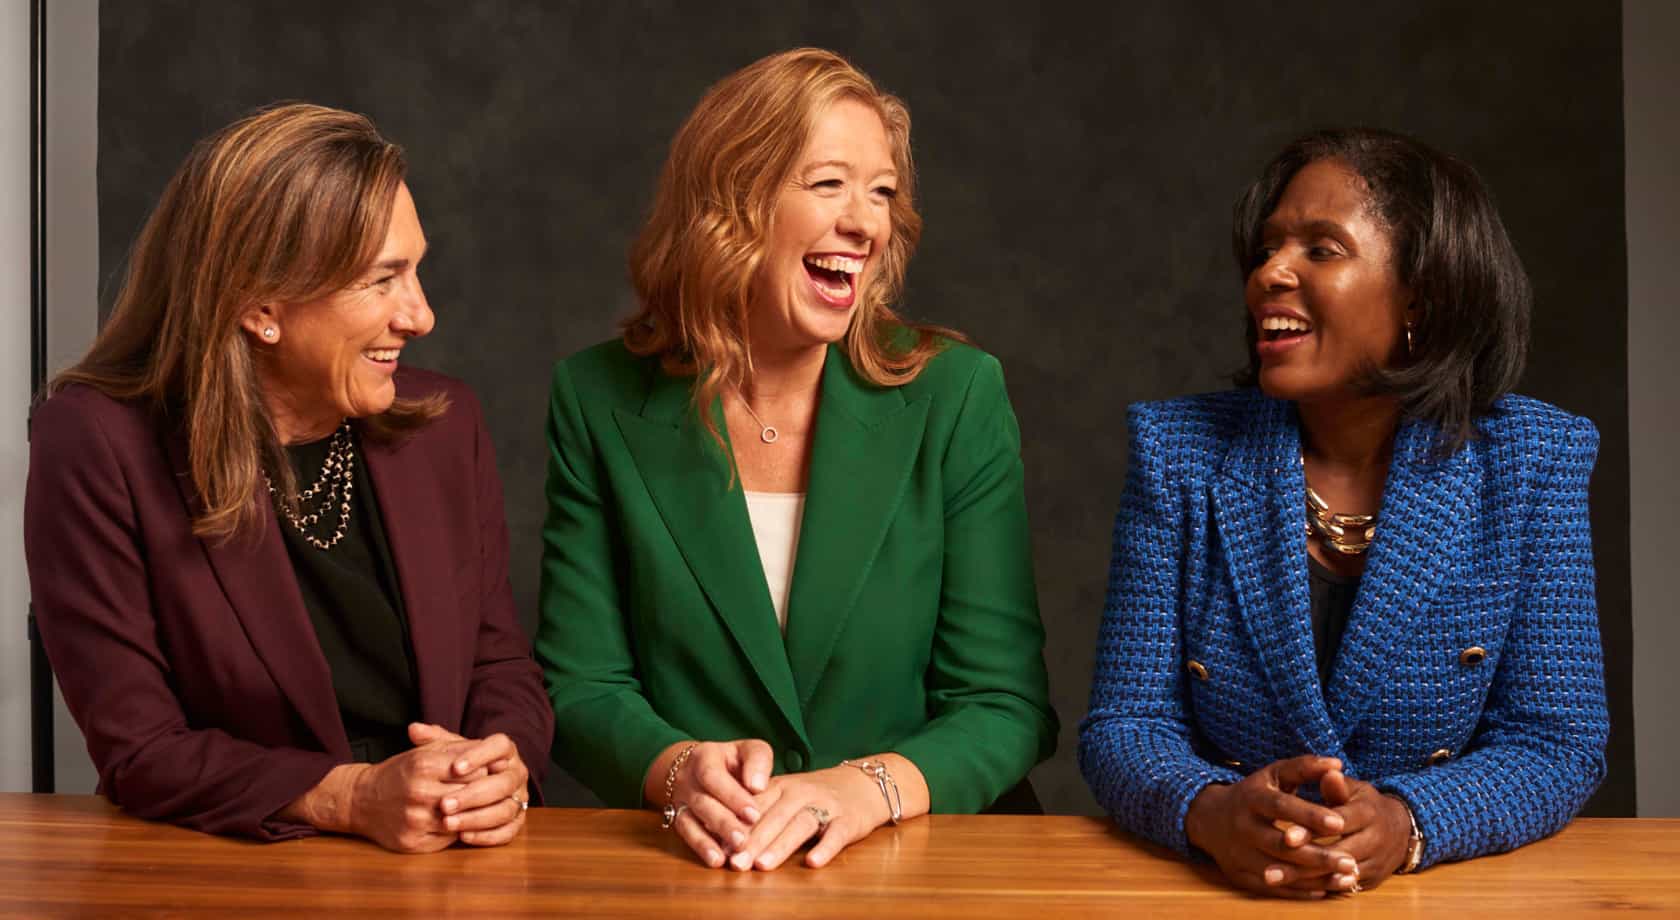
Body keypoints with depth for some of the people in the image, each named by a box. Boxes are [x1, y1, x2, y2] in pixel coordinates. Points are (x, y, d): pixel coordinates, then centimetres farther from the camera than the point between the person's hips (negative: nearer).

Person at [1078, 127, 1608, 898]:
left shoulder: (1530, 461, 0)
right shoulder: (1179, 455, 1)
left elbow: (1556, 741, -3)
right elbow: (1123, 726, -2)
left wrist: (1404, 825, -22)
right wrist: (1211, 812, -23)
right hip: (1218, 888, 1)